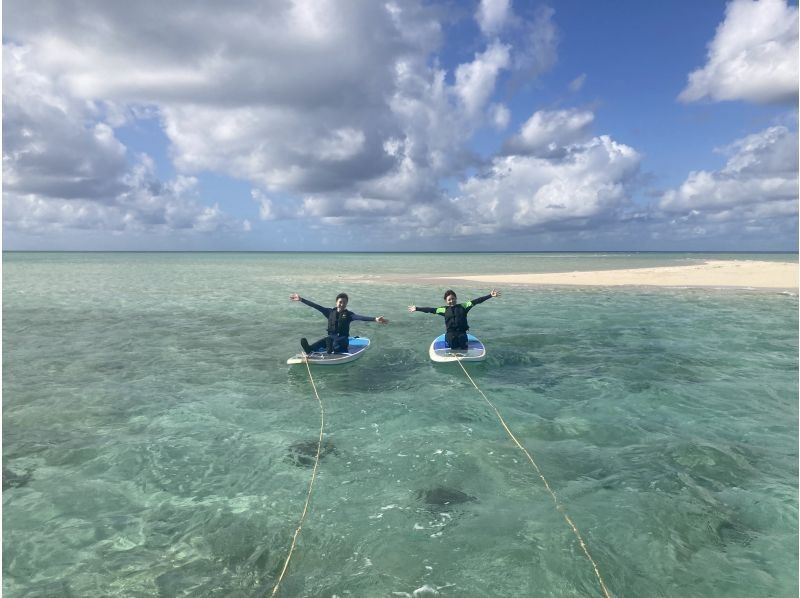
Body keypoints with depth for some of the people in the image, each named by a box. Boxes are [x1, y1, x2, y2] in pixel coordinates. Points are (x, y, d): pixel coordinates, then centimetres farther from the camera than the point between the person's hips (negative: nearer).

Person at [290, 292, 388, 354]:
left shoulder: (348, 314, 0)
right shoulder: (330, 312, 8)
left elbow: (361, 317, -17)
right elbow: (316, 306, 3)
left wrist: (375, 319, -36)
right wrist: (301, 299, -1)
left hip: (343, 339, 1)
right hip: (331, 337, 0)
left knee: (333, 341, -34)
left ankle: (331, 349, -66)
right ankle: (309, 349, -59)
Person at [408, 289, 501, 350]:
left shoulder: (463, 307, 4)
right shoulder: (444, 310, 5)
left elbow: (475, 302, -2)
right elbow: (431, 310, 5)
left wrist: (490, 295, -9)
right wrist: (417, 309, 3)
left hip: (462, 332, 0)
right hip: (450, 333, 0)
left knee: (464, 350, -7)